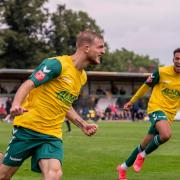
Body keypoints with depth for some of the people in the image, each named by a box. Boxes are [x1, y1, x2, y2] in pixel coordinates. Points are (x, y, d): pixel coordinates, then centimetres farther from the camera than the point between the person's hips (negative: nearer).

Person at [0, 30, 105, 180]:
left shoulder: (82, 77, 14)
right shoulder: (58, 64, -11)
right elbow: (28, 84, -17)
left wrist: (82, 125, 17)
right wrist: (16, 104, -36)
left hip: (52, 135, 6)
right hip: (28, 128, -6)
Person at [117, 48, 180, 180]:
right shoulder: (162, 72, -9)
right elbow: (146, 86, 6)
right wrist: (132, 102, 13)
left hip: (169, 114, 4)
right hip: (156, 108, -4)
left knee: (145, 146, 10)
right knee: (166, 134, -33)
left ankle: (123, 167, 30)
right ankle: (143, 156, -8)